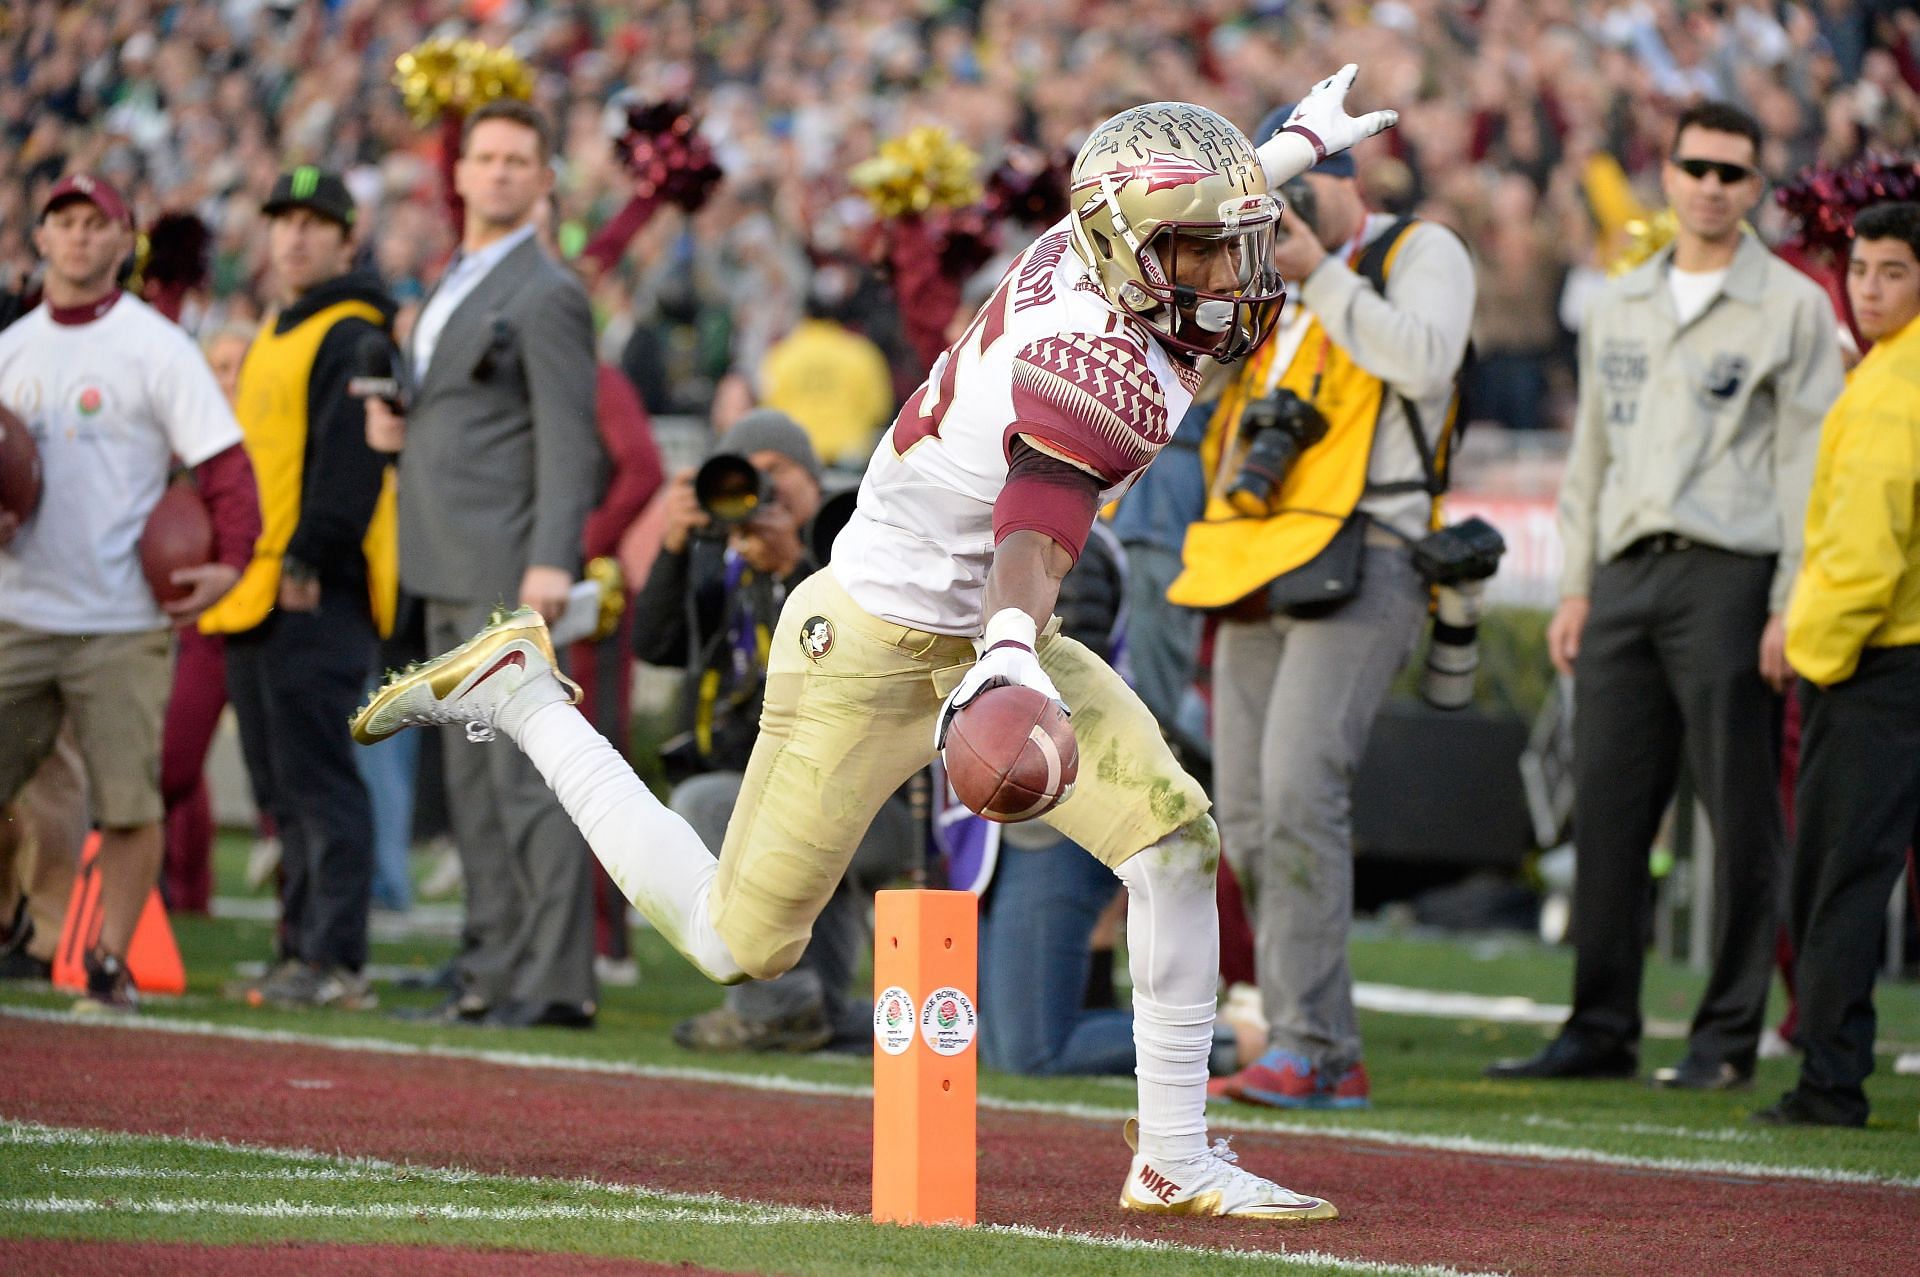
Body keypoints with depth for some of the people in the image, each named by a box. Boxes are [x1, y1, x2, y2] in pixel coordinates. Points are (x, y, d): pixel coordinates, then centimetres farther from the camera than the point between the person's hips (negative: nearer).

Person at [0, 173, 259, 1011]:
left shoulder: (156, 348, -2)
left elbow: (221, 461, -5)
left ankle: (111, 964, 6)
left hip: (121, 624, -5)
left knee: (127, 800, -4)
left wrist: (230, 561, -19)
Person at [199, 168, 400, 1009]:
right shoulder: (271, 341, 22)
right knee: (280, 788, 11)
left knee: (315, 775, -12)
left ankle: (334, 962, -12)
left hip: (318, 594, -10)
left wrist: (309, 559, -24)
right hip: (258, 594, 10)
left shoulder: (355, 340, -8)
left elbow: (350, 458, -18)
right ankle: (303, 951, 16)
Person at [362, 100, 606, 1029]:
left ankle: (556, 979, -11)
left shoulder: (545, 293, -8)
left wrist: (552, 561, -24)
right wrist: (396, 430, 9)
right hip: (452, 571, 10)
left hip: (507, 568, -10)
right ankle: (497, 967, 17)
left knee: (525, 772, -11)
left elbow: (569, 438, -15)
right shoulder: (454, 288, 20)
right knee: (473, 777, 12)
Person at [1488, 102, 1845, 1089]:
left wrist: (1792, 604, -10)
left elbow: (1808, 463, -3)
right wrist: (1575, 586, 13)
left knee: (1740, 815, -3)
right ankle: (1601, 1029, 9)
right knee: (1607, 811, 3)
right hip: (1625, 573, 5)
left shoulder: (1790, 306, 1)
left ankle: (1728, 1035, 1)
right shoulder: (1618, 307, 18)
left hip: (1728, 572, -5)